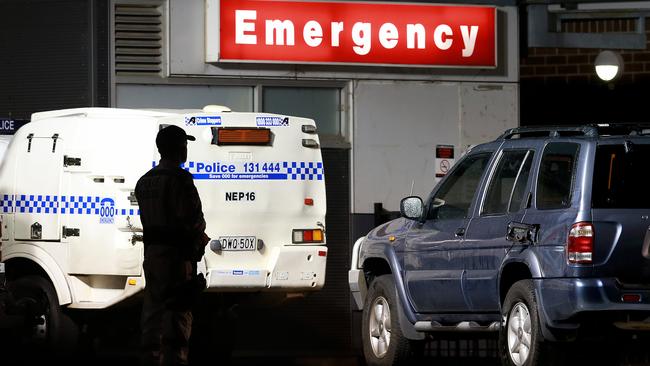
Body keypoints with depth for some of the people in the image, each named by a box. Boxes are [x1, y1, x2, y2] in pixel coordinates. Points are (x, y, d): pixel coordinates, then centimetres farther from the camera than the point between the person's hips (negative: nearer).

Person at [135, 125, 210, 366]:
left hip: (151, 253, 8)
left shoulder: (144, 181, 13)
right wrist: (200, 240, 5)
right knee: (177, 313, -7)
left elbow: (149, 219, 10)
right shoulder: (180, 179, -13)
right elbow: (193, 218, -17)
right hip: (176, 255, -8)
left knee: (153, 310, 13)